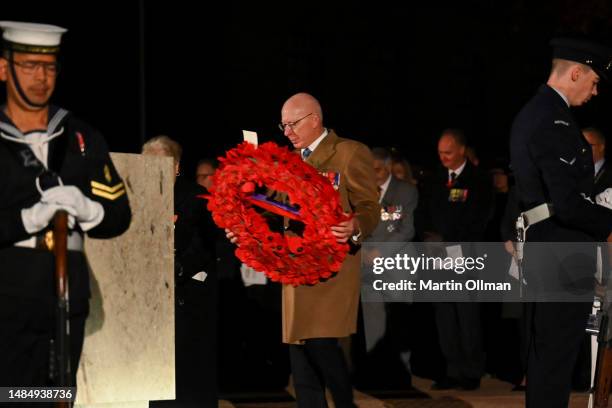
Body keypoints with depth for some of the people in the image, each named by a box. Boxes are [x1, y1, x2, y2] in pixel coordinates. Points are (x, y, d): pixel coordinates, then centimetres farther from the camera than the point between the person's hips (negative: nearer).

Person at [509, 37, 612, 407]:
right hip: (564, 256, -10)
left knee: (543, 355, 16)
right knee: (557, 359, -5)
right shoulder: (555, 122, -18)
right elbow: (569, 205, -24)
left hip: (544, 249, 10)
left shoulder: (531, 114, 14)